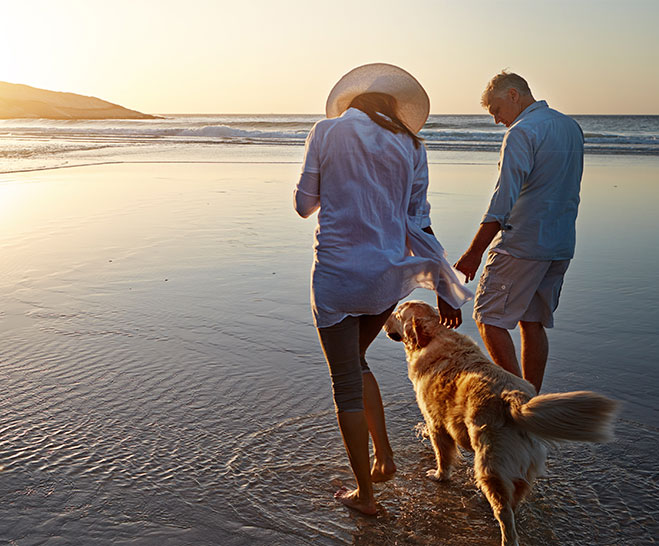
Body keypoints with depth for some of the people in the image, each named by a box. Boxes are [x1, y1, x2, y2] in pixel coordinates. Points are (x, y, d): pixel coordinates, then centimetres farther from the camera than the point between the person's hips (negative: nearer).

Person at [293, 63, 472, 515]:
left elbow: (305, 204, 2)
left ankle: (365, 494, 21)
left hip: (339, 272, -4)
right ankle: (384, 457, 28)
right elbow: (419, 221, 6)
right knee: (355, 360, 28)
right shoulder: (411, 145, 7)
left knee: (347, 383, 9)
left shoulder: (327, 130, -1)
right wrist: (442, 285, 11)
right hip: (391, 275, 5)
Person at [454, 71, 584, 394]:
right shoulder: (571, 127, 15)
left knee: (488, 318, 0)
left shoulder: (522, 132, -13)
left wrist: (474, 252, -19)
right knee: (533, 322, 14)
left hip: (523, 243, -9)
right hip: (562, 246, 9)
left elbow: (504, 200, -20)